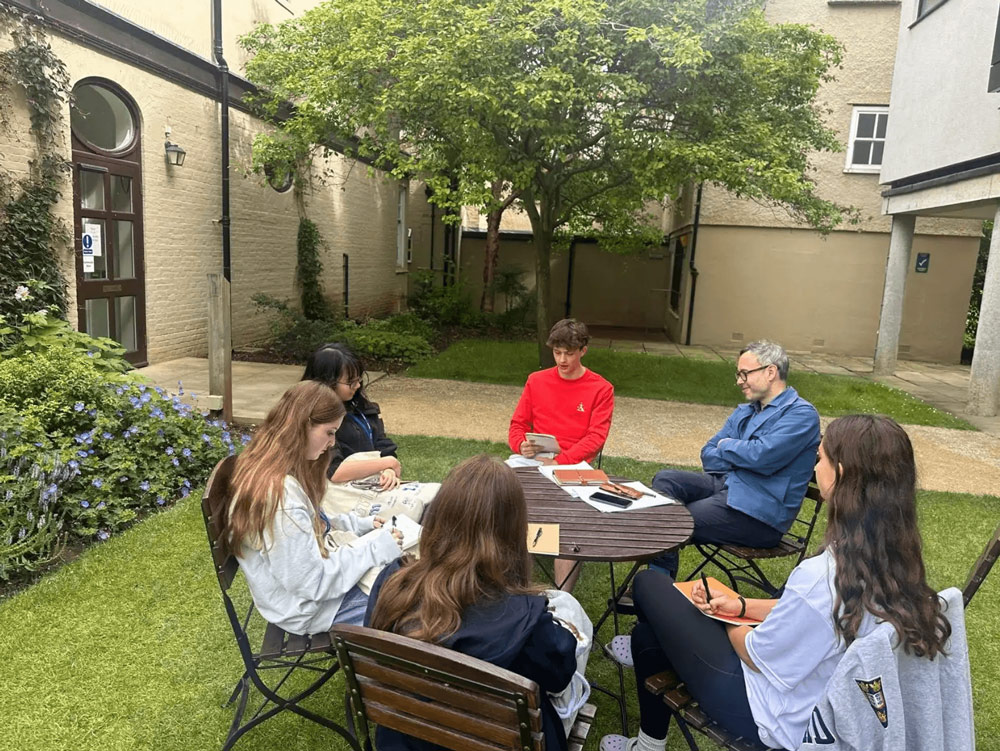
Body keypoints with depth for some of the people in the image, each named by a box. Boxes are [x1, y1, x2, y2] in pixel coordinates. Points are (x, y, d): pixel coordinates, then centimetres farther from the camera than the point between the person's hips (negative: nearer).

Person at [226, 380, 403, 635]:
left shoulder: (264, 470, -3)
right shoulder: (280, 495, -34)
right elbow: (312, 584, -28)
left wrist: (360, 525, 3)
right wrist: (374, 548, -21)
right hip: (308, 610, -9)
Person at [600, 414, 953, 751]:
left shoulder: (822, 575, -36)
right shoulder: (895, 560, -10)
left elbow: (760, 656, -21)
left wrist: (726, 623, -1)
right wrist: (743, 605, 1)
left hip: (779, 722, -7)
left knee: (649, 584, 7)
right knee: (648, 634, 18)